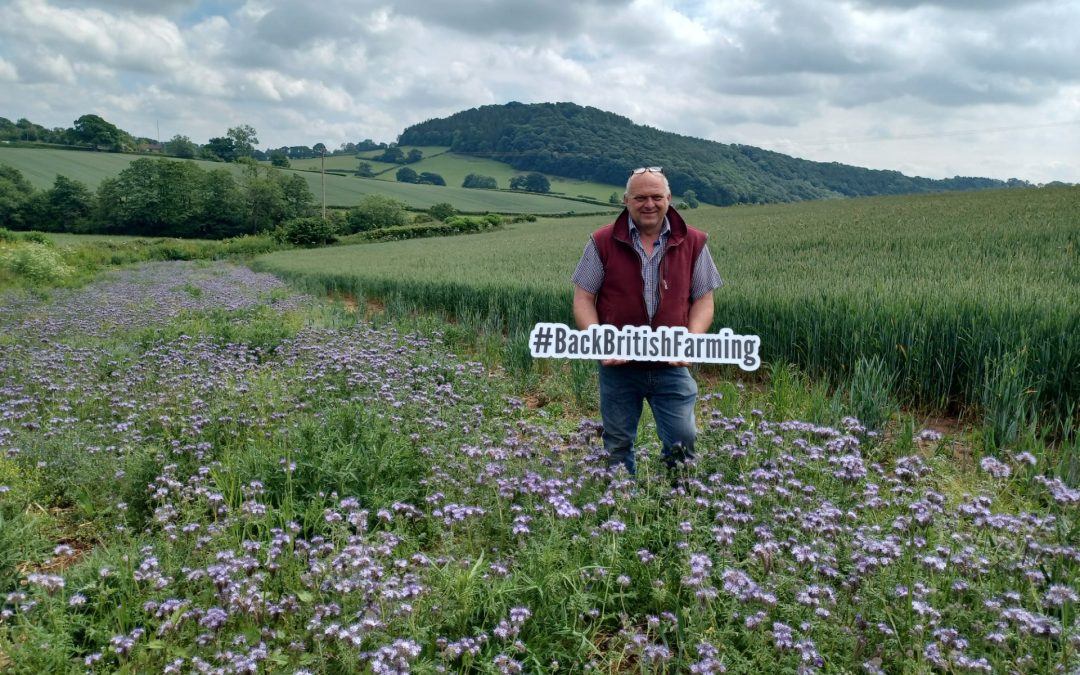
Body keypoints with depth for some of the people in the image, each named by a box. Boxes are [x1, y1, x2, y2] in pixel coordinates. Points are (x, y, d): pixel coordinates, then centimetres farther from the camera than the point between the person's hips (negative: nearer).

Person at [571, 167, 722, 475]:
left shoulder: (693, 242, 1)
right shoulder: (603, 242, -2)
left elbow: (703, 300, 5)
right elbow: (583, 299, 1)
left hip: (672, 366, 0)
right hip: (618, 366, 0)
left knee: (682, 443, -2)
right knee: (618, 447, 12)